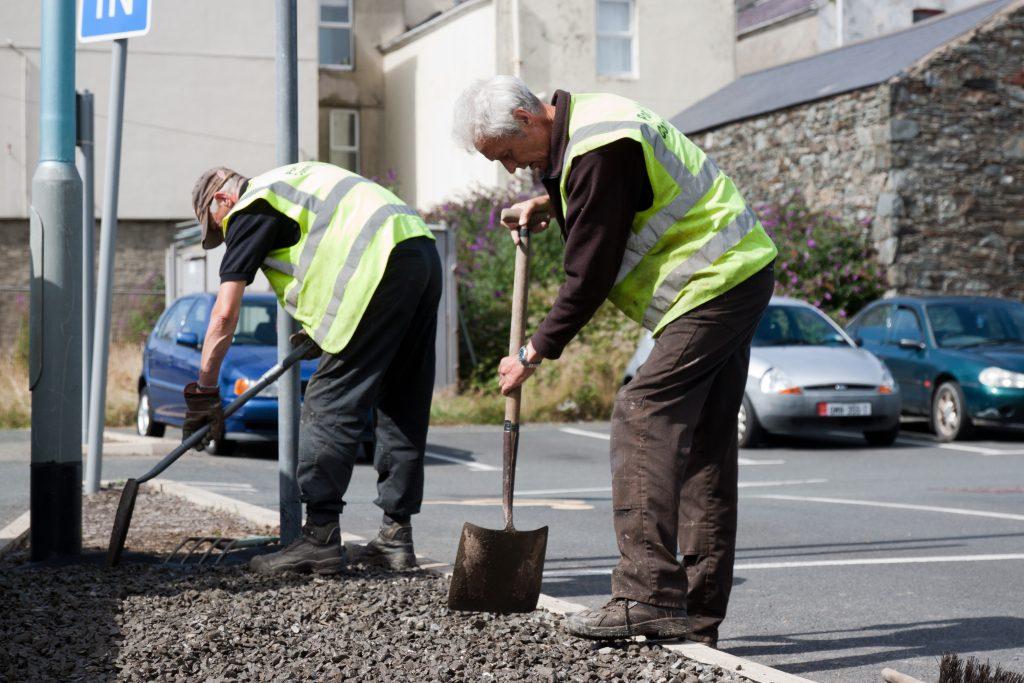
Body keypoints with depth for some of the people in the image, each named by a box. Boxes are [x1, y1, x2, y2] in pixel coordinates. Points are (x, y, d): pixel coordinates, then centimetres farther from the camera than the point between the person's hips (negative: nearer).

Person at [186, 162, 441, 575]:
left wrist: (203, 390, 6)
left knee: (330, 405, -5)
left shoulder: (248, 211, 5)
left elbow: (224, 313, 0)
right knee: (402, 408, 11)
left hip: (384, 265, -9)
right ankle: (396, 536, 16)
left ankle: (320, 538, -7)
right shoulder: (292, 180, 31)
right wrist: (321, 329, 30)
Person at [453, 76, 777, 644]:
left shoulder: (598, 151, -21)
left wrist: (535, 352, -9)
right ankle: (697, 614, 10)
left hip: (714, 285, -11)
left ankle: (648, 598, -20)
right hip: (738, 278, 11)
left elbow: (590, 274, -19)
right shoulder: (584, 119, 12)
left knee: (643, 419, -16)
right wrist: (547, 204, 15)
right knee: (703, 443, 8)